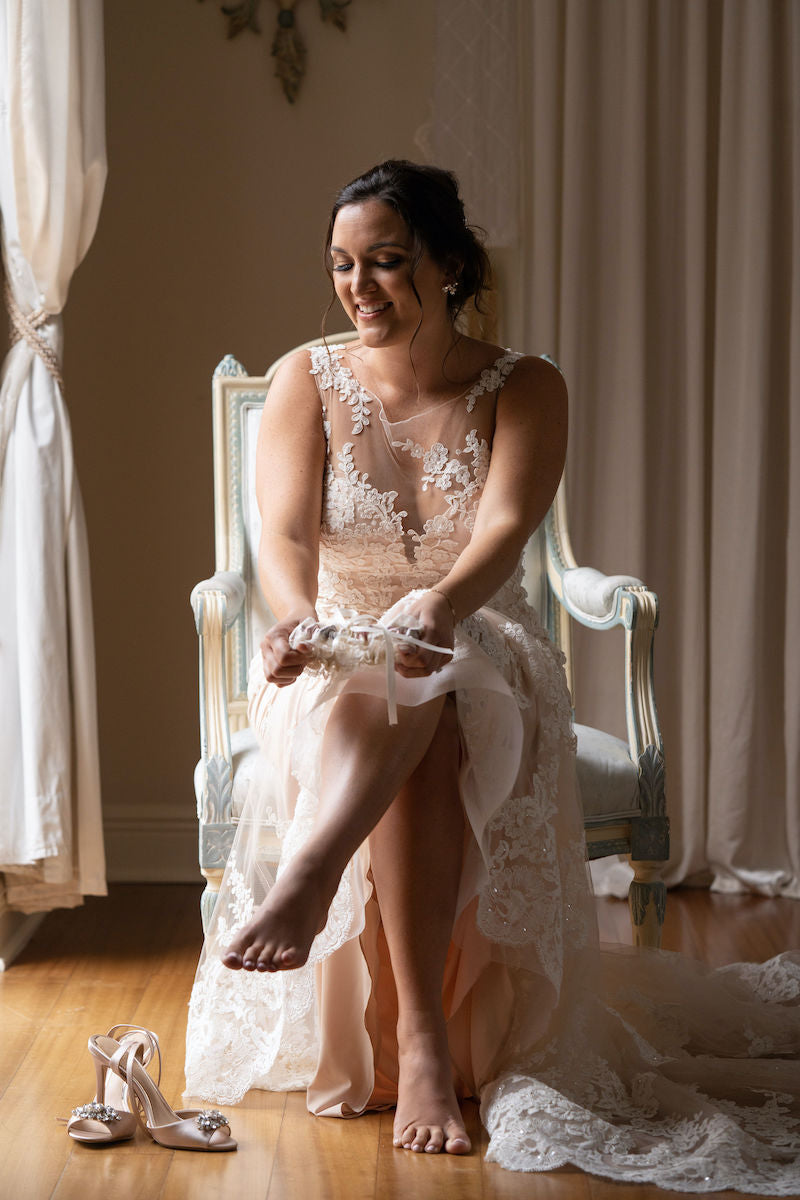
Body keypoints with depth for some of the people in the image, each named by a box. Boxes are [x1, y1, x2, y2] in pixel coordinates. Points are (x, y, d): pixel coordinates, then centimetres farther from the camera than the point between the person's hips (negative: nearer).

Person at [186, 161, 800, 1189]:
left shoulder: (523, 390, -1)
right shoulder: (306, 382, 2)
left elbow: (503, 528, -19)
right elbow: (284, 534, -13)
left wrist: (439, 607, -42)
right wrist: (297, 619, -38)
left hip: (481, 653, 0)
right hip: (336, 666, 1)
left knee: (416, 690, -37)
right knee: (409, 714, -35)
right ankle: (426, 1041, -37)